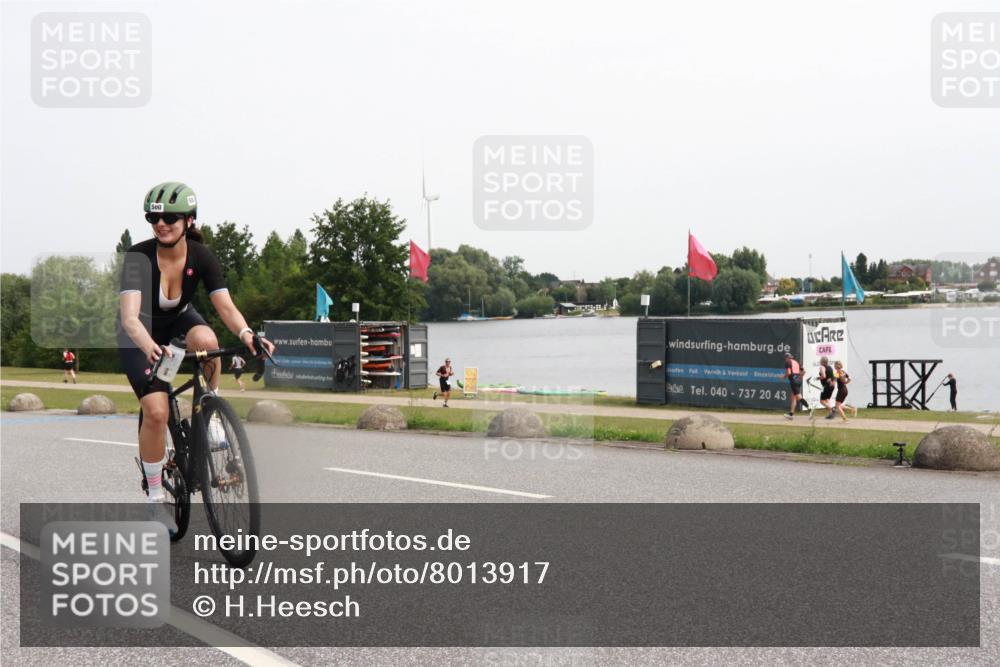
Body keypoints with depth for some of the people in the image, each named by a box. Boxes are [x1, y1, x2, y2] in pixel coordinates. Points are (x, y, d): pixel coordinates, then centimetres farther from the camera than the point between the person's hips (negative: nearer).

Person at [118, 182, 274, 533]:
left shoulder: (201, 256, -21)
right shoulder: (138, 256, -29)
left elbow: (225, 306, -28)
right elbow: (130, 316, -41)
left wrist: (245, 333, -50)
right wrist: (149, 347, -62)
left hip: (178, 320, 2)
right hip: (140, 334, -2)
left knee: (206, 341, -35)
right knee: (156, 411, -20)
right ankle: (155, 499, -3)